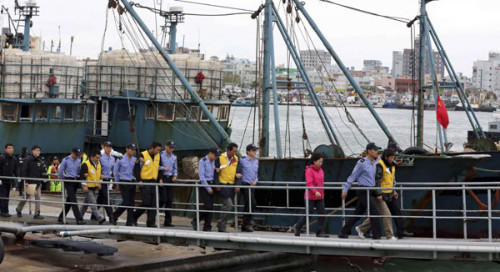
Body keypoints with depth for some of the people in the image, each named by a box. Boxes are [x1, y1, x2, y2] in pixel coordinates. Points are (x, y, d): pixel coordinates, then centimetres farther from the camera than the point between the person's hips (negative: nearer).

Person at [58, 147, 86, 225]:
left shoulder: (79, 161, 10)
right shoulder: (66, 160, -7)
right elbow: (60, 171, -2)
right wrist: (64, 179, 7)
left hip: (75, 181, 6)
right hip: (68, 182, -6)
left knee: (69, 201, 9)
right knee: (73, 200, -13)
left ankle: (60, 218, 20)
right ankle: (79, 219, -18)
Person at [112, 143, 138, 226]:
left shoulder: (135, 159, 7)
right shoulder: (121, 160, -4)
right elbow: (115, 172, 7)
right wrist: (118, 183, 10)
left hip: (132, 182, 5)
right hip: (124, 182, -4)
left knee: (132, 203, 3)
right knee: (126, 202, -10)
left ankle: (129, 222, 9)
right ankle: (114, 215, 12)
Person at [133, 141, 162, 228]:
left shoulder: (158, 156, 10)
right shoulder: (143, 155, -9)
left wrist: (160, 179, 10)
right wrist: (139, 180, -14)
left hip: (154, 182, 6)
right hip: (145, 182, -6)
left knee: (154, 203, 1)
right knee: (146, 202, -10)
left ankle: (150, 222, 6)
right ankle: (135, 216, 14)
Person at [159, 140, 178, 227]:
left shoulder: (174, 157, 13)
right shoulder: (160, 155, -5)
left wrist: (175, 176, 6)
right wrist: (163, 168, -15)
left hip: (170, 178, 6)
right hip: (162, 178, -6)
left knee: (170, 200, 3)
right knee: (163, 199, -12)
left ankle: (168, 221, 7)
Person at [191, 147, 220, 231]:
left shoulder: (214, 162, 12)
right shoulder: (203, 161, -8)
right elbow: (202, 177, -12)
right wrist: (208, 188, -13)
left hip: (211, 185, 7)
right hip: (204, 185, -7)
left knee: (211, 206, 2)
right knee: (207, 206, -13)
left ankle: (207, 227, 6)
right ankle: (195, 221, 5)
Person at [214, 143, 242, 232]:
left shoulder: (236, 159, 8)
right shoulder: (220, 158, -6)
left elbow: (239, 173, 8)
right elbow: (216, 172, -3)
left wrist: (238, 185, -3)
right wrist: (217, 184, -10)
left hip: (232, 185, 5)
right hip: (222, 185, -5)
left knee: (227, 205, 8)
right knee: (228, 204, -16)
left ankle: (221, 227, 15)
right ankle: (221, 224, -5)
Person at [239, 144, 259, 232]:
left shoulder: (256, 161, 13)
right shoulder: (242, 160, -7)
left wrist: (255, 181, 6)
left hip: (252, 185, 7)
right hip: (245, 185, -7)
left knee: (248, 205, 9)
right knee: (252, 203, -17)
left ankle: (244, 226, 17)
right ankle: (247, 223, -7)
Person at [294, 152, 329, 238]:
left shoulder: (320, 170, 11)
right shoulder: (309, 170, -13)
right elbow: (309, 183, -22)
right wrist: (315, 192, -34)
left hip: (320, 196, 7)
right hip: (310, 196, -7)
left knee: (321, 213, -2)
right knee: (309, 213, 1)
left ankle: (320, 232, 1)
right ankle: (298, 227, 23)